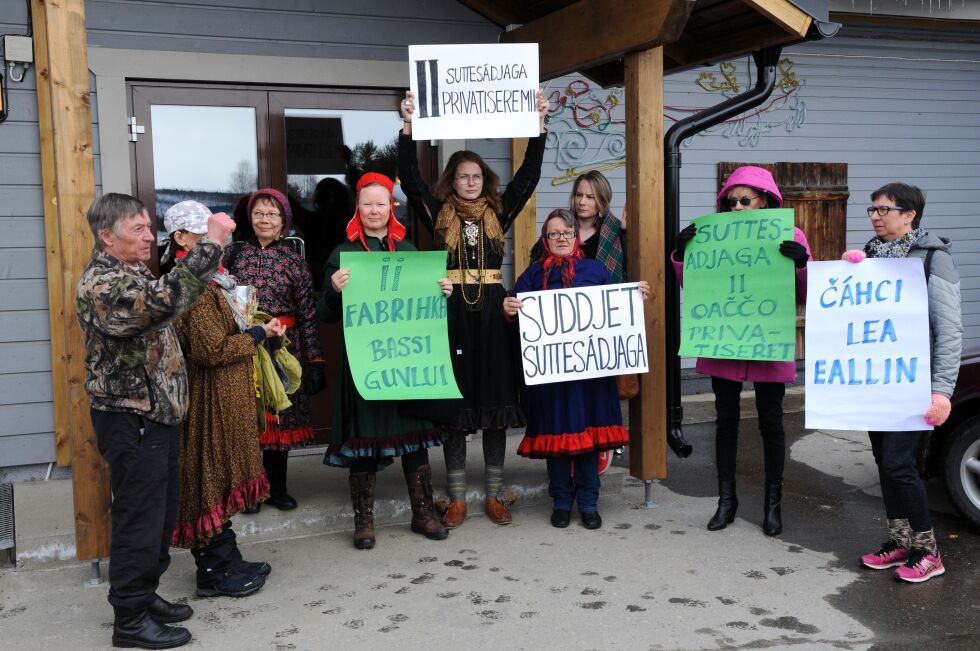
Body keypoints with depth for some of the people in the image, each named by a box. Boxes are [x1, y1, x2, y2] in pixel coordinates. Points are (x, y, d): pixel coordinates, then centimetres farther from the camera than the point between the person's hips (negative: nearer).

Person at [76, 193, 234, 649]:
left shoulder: (132, 274, 14)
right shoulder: (101, 284, -21)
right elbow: (165, 300, -38)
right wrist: (211, 243, -36)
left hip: (156, 415, 10)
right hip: (130, 420, -10)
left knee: (161, 514, 17)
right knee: (139, 517, 0)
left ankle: (146, 595, 32)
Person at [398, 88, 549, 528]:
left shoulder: (499, 211, 8)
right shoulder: (438, 213, 4)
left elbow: (529, 174, 2)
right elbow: (410, 178, -8)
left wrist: (539, 126, -7)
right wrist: (409, 127, -19)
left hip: (493, 314, 2)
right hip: (452, 313, -1)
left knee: (496, 405, 6)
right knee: (453, 408, 4)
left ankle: (495, 495, 18)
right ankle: (456, 499, 14)